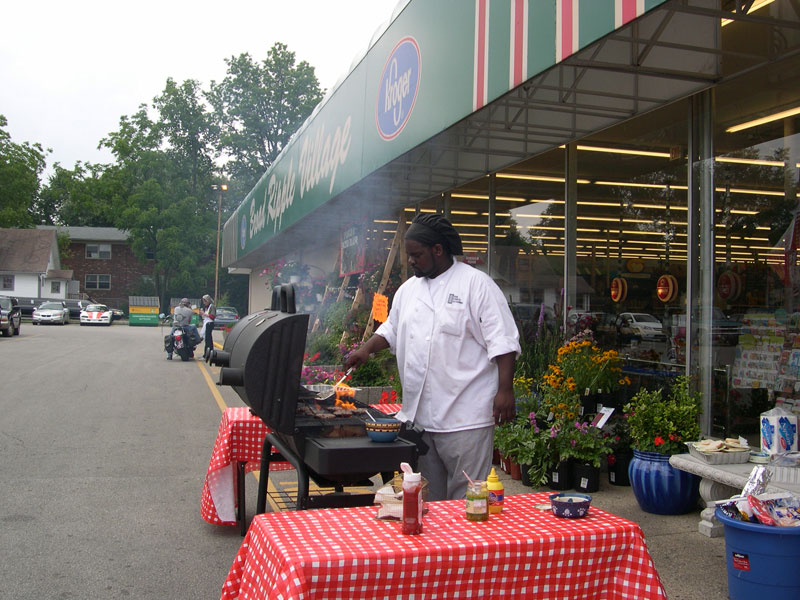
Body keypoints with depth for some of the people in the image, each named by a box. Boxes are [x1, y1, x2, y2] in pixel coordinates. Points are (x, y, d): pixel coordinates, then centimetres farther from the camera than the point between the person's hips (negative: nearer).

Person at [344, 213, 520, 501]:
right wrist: (366, 348, 10)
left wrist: (505, 391, -16)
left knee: (466, 496, -1)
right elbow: (391, 329, 27)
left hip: (464, 417, -7)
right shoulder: (408, 289, 14)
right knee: (428, 496, 16)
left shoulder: (476, 284, -7)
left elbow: (502, 341, -11)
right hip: (419, 413, 7)